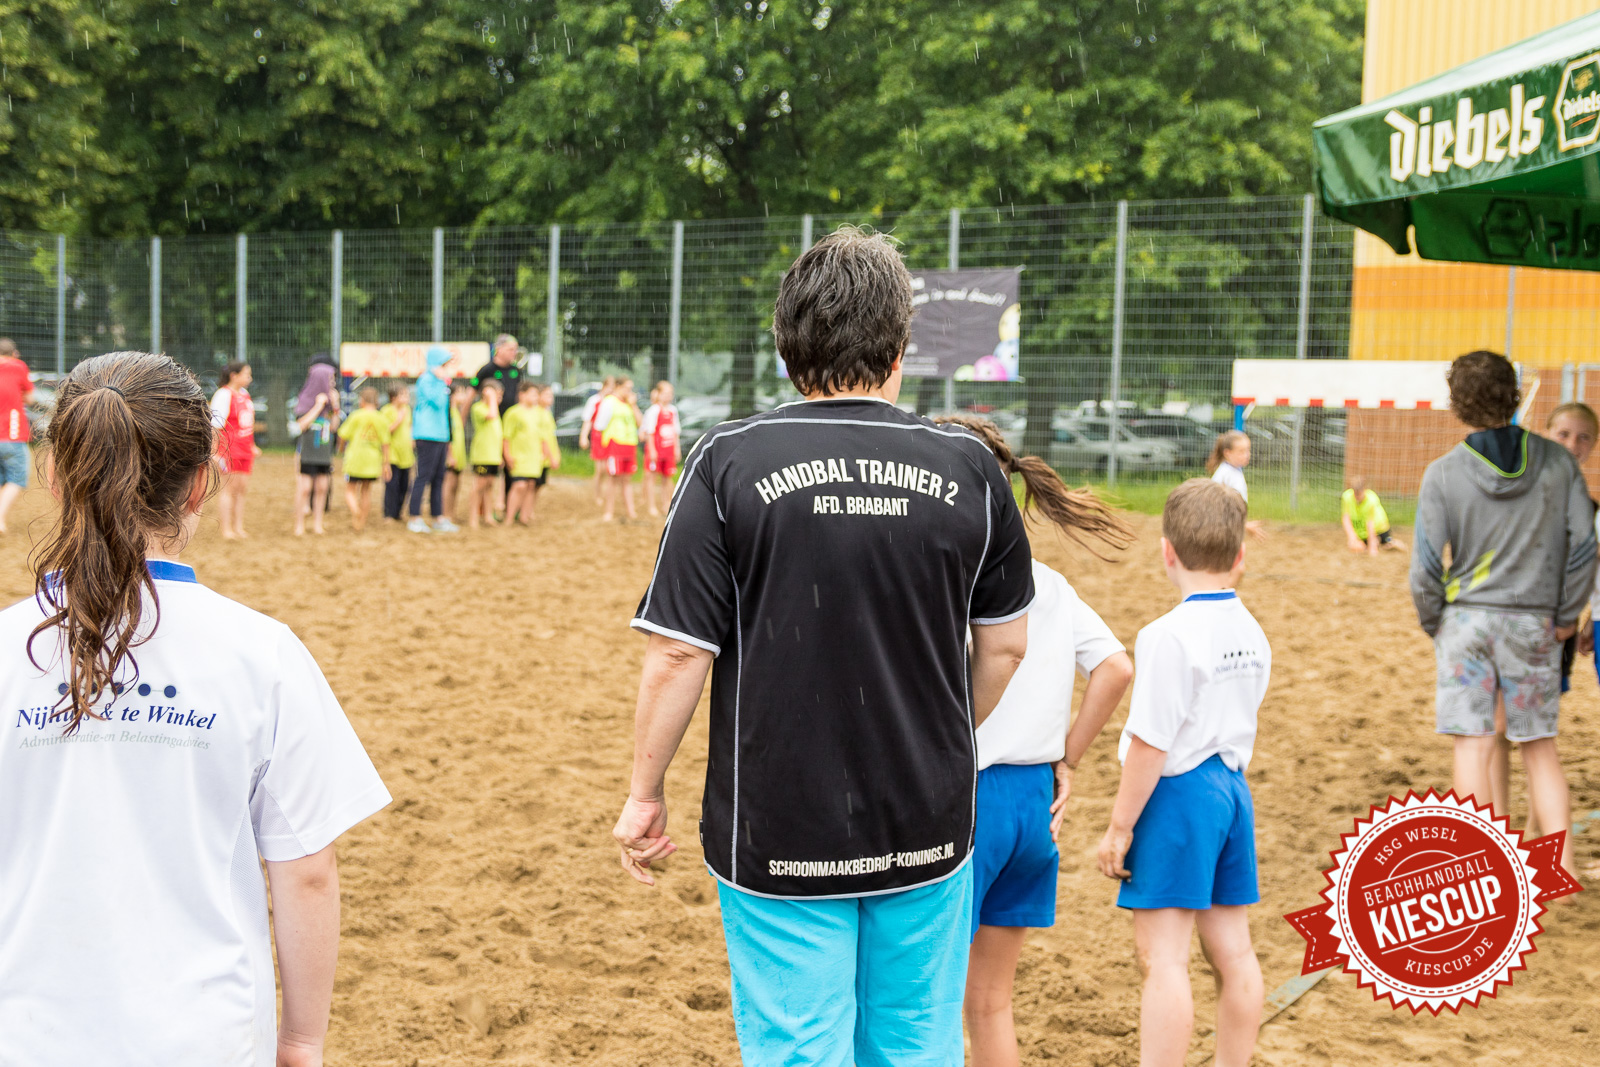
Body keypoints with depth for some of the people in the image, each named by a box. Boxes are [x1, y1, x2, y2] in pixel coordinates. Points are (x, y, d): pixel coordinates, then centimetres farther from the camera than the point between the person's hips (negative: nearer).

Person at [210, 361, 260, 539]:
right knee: (230, 488, -7)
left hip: (244, 450, 8)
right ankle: (227, 530, -3)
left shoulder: (244, 394, 16)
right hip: (229, 449, -8)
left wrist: (252, 447, 25)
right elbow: (215, 426, -14)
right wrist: (216, 453, -19)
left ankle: (239, 528, 14)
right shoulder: (224, 395, -10)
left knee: (242, 488, 8)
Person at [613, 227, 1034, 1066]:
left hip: (778, 834, -2)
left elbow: (677, 656, -10)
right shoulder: (968, 467, -2)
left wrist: (644, 793, 3)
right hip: (928, 831, 3)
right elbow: (1005, 645, 8)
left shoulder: (729, 462, -10)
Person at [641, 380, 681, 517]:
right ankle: (652, 507, 3)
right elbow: (650, 432, -8)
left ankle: (667, 505, 19)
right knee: (652, 476, -1)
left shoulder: (673, 410, 9)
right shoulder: (654, 411, -8)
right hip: (655, 449, -6)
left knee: (667, 477, 9)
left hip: (669, 449, 6)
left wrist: (676, 448, 14)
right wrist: (652, 450, -12)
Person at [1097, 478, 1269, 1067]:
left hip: (1179, 792, -8)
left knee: (1162, 957, -5)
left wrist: (1119, 827, -11)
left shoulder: (1170, 634, -18)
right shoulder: (1252, 632, 6)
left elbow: (1151, 742, -18)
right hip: (1232, 785, 8)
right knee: (1232, 950, 14)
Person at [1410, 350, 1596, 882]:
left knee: (1474, 747, 2)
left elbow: (1427, 566, -7)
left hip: (1467, 618, -2)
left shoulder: (1443, 473, -7)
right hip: (1535, 622, 2)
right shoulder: (1557, 462, -2)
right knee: (1540, 747, 12)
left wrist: (1433, 623, 8)